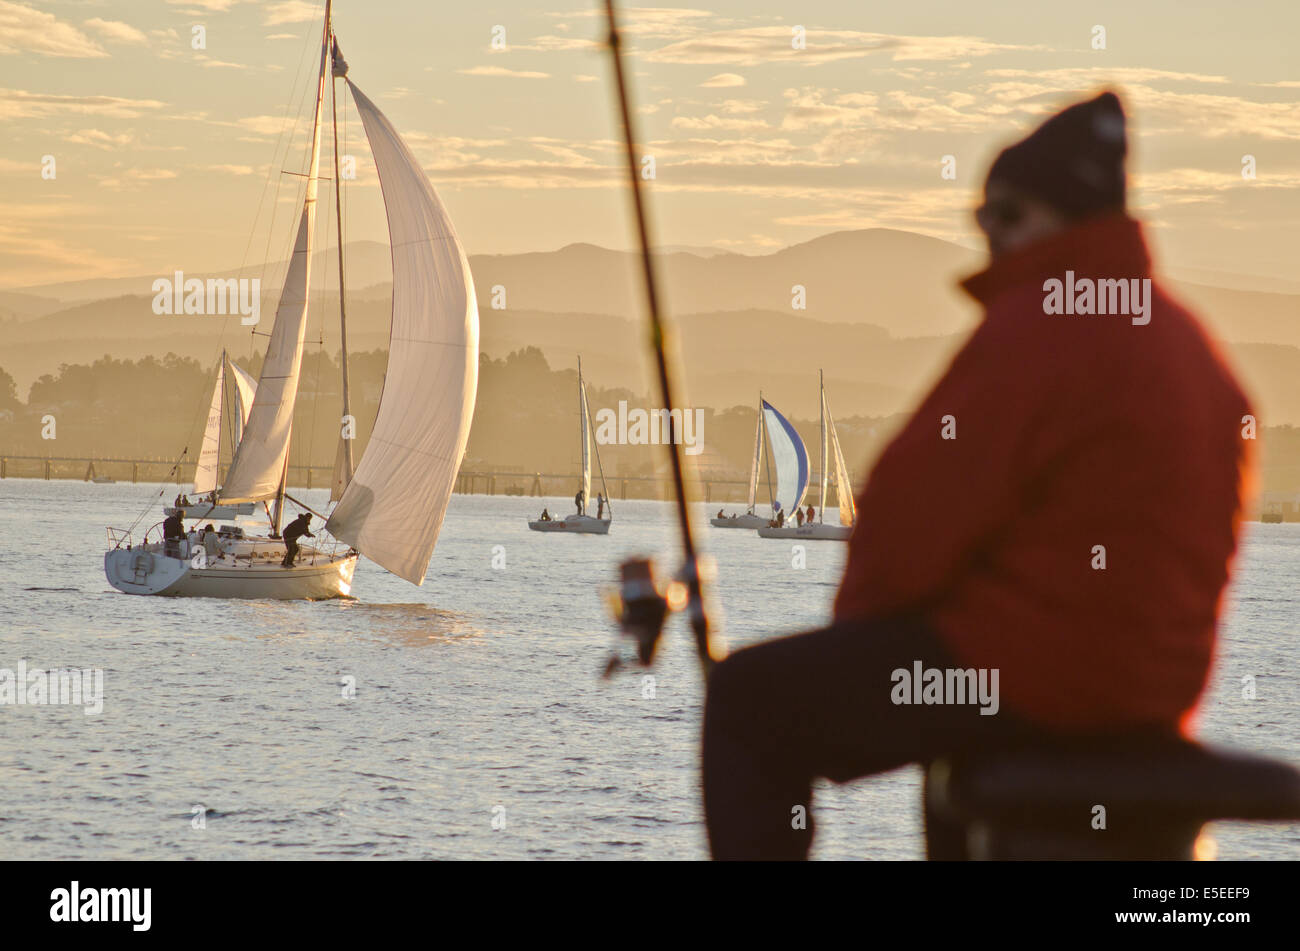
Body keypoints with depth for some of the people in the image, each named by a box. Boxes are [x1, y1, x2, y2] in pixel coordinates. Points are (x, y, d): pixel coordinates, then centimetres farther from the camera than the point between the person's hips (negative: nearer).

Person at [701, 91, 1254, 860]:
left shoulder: (1037, 329, -16)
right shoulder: (1184, 336, 14)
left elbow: (917, 507, -14)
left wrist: (860, 613, 5)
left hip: (1034, 668, -10)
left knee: (750, 698, 0)